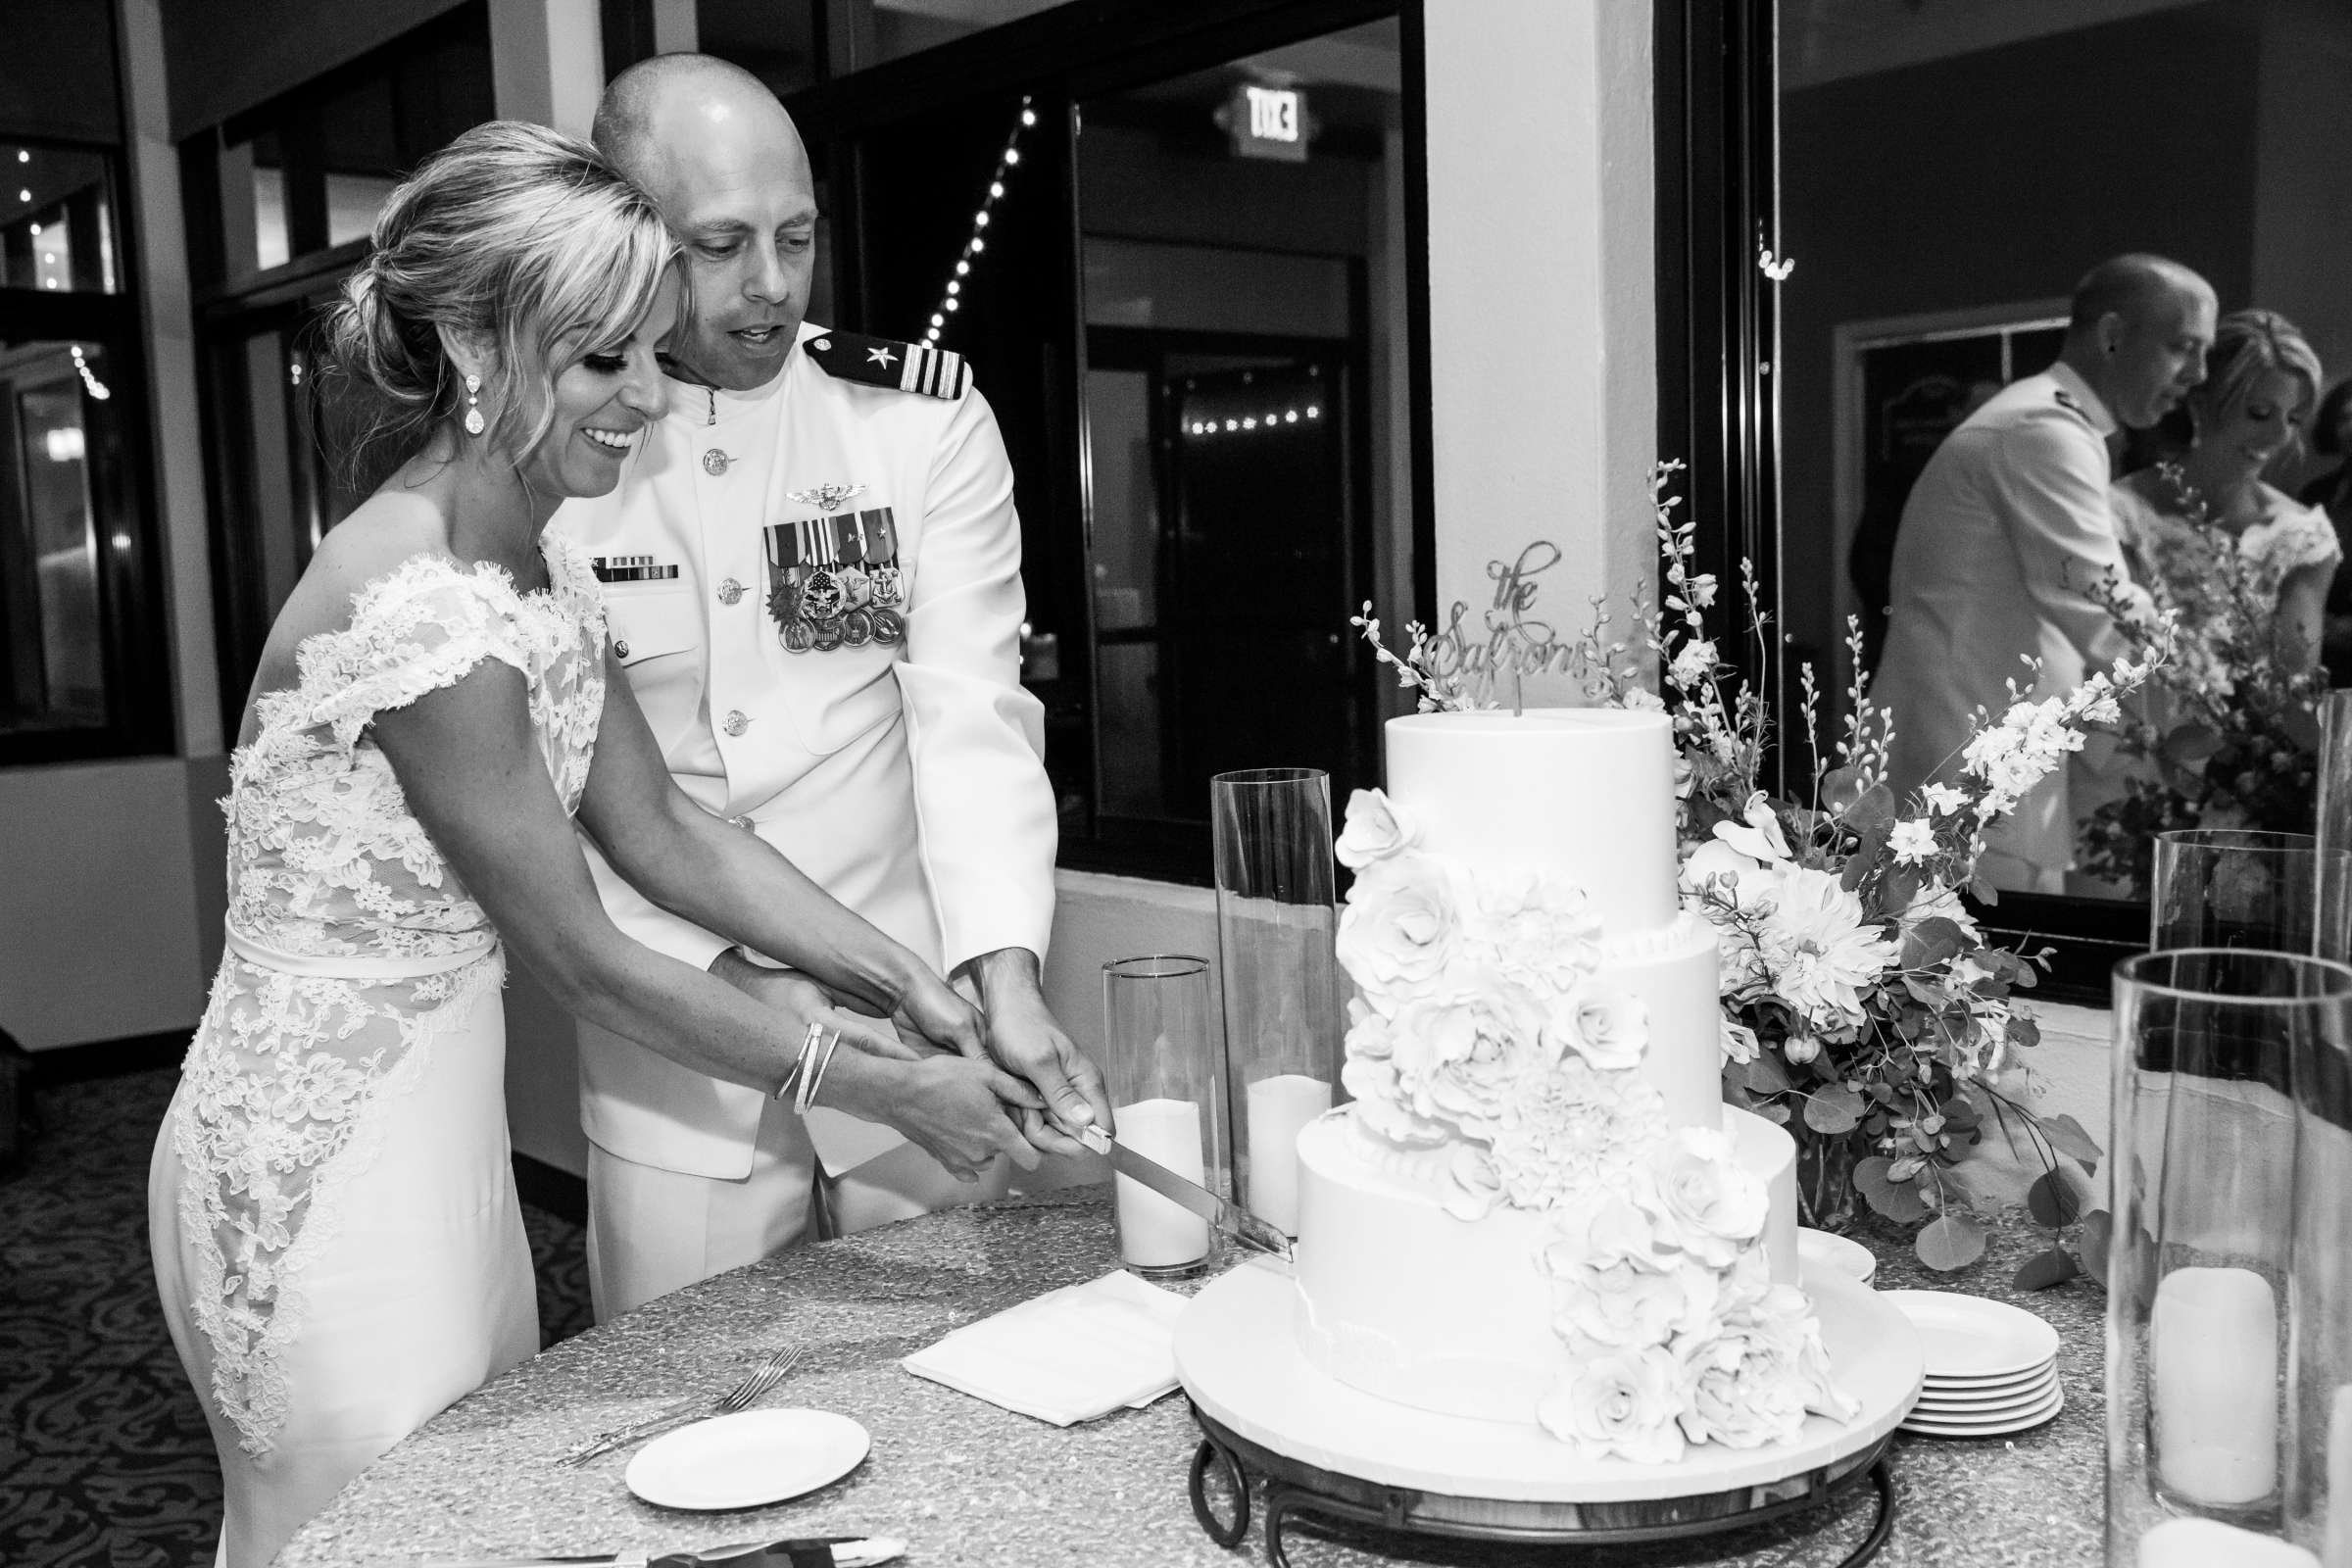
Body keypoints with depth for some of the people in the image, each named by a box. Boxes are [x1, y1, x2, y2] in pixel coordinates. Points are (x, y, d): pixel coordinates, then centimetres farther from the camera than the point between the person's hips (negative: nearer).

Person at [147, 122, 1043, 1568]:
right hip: (326, 1159, -8)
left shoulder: (539, 568, 2)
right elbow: (584, 958, -20)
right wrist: (894, 1089, -13)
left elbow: (664, 832, 6)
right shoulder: (420, 611, -25)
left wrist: (911, 985, -2)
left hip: (447, 1122, 8)